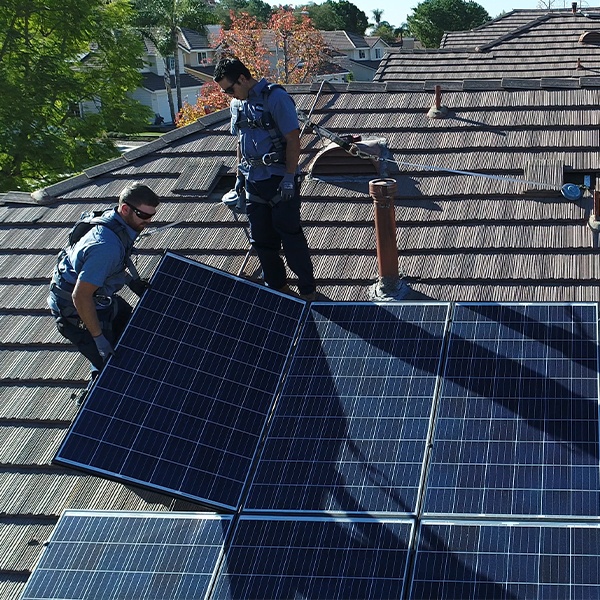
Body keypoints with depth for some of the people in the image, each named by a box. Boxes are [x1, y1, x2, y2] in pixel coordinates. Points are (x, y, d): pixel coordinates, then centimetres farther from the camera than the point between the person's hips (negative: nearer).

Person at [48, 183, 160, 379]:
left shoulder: (113, 220, -7)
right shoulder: (107, 246, -37)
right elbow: (81, 296, -36)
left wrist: (131, 281, 7)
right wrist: (98, 337, -30)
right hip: (74, 310, -10)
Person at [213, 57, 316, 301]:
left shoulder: (275, 97, -13)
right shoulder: (236, 104, 11)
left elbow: (293, 140, -15)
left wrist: (289, 178, -19)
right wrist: (240, 174, 18)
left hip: (278, 179, -7)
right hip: (253, 181, 8)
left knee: (290, 235, -3)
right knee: (261, 239, 11)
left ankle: (307, 290, 9)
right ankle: (277, 286, 26)